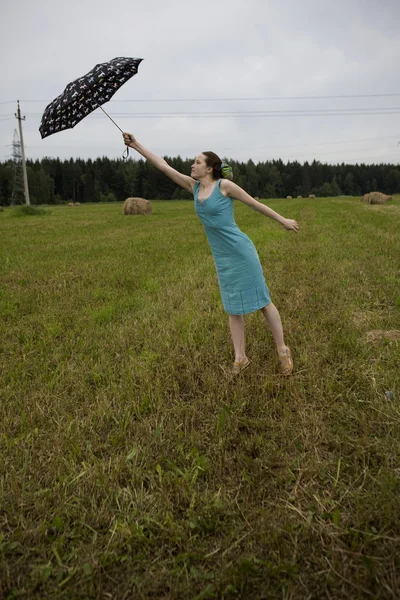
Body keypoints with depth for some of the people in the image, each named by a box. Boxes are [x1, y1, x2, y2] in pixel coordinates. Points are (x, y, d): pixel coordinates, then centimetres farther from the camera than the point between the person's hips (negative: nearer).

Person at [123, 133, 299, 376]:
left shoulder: (224, 185, -9)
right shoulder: (194, 185, 7)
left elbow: (255, 203, 0)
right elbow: (164, 166, 8)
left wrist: (283, 220, 8)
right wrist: (136, 145, 6)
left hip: (241, 251, -6)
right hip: (221, 258, 6)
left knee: (262, 301, 3)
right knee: (234, 308, 11)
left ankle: (283, 350, 17)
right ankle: (240, 358, 20)